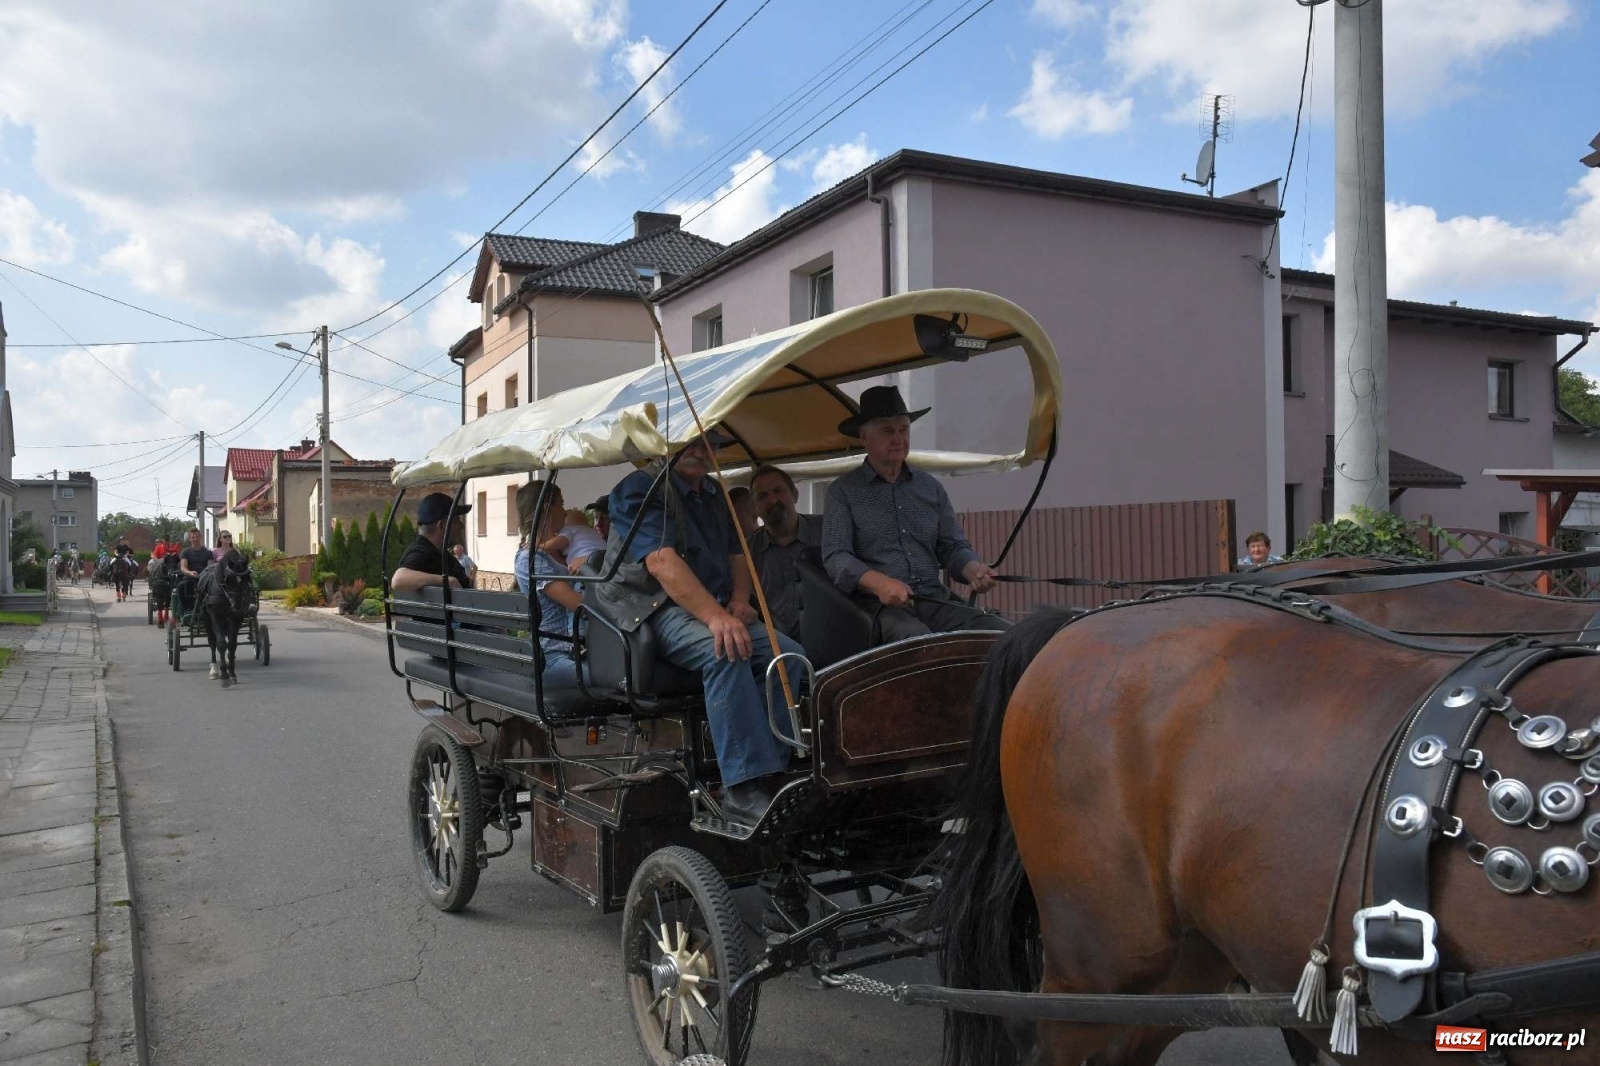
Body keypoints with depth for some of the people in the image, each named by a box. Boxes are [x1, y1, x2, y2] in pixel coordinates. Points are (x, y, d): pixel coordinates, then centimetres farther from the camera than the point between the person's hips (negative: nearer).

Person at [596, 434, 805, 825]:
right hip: (652, 610, -7)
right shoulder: (640, 489, -6)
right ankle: (744, 788, -37)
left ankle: (769, 774, -20)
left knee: (786, 653, -17)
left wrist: (739, 600, 0)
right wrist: (715, 617, -32)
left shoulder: (715, 494, 21)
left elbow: (736, 555, 24)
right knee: (726, 653, -35)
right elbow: (661, 561, -20)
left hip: (716, 612, 8)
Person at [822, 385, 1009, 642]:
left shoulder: (931, 486, 21)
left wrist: (974, 570, -5)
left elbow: (953, 548, 20)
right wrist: (878, 582, -22)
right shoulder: (843, 491, 7)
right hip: (878, 606, -4)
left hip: (935, 601, 5)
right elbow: (835, 556, -3)